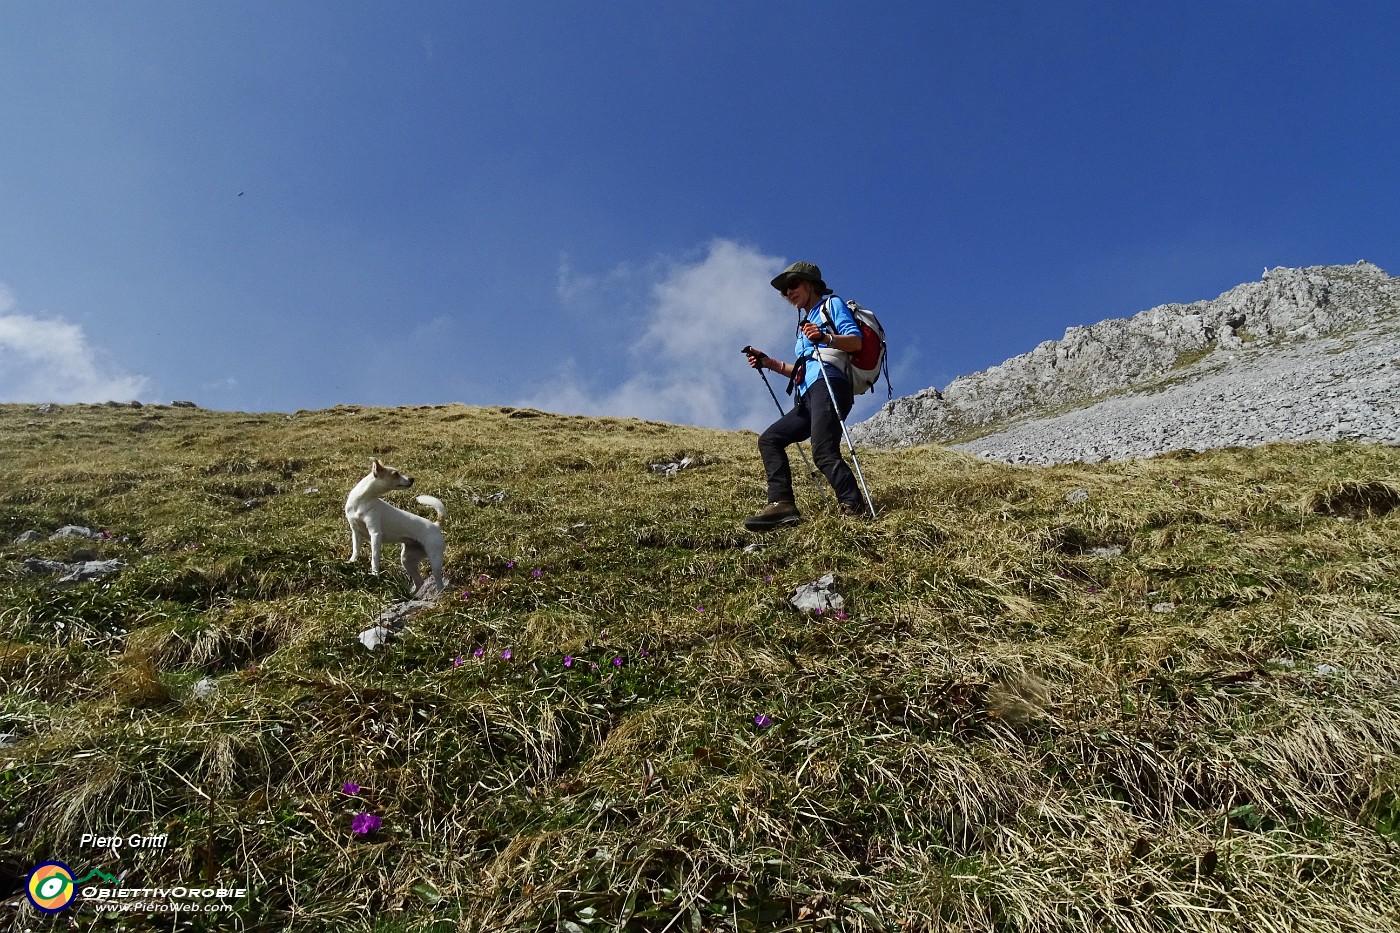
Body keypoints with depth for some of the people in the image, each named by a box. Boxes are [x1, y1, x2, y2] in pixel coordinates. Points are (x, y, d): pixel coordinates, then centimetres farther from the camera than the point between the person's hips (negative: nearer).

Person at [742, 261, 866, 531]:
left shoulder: (831, 303, 13)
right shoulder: (805, 321, 36)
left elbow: (856, 341, -4)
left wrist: (826, 338, -22)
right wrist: (769, 364, 23)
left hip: (828, 385, -9)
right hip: (807, 397, 9)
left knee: (824, 452, -25)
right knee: (769, 439, 0)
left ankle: (854, 509, -27)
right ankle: (781, 504, -12)